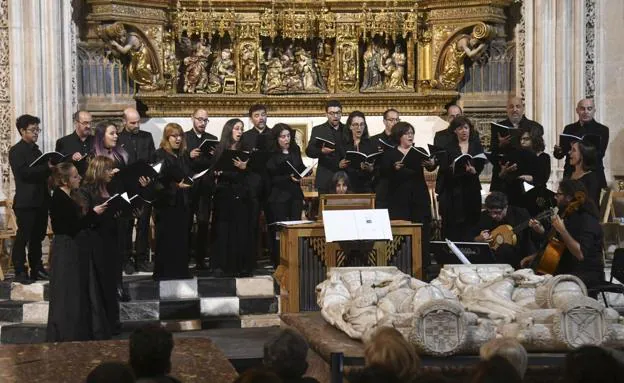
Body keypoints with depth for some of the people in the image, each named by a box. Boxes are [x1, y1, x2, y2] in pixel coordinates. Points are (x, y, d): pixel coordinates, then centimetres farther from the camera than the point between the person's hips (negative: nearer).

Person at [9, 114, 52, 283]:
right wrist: (47, 167, -22)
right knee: (23, 236, -5)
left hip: (40, 200, 8)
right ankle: (20, 272, -2)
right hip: (25, 201, -8)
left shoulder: (36, 150, 18)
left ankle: (37, 269, 19)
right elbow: (23, 173, -19)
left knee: (38, 236, 12)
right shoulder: (16, 151, -6)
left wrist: (51, 169, 4)